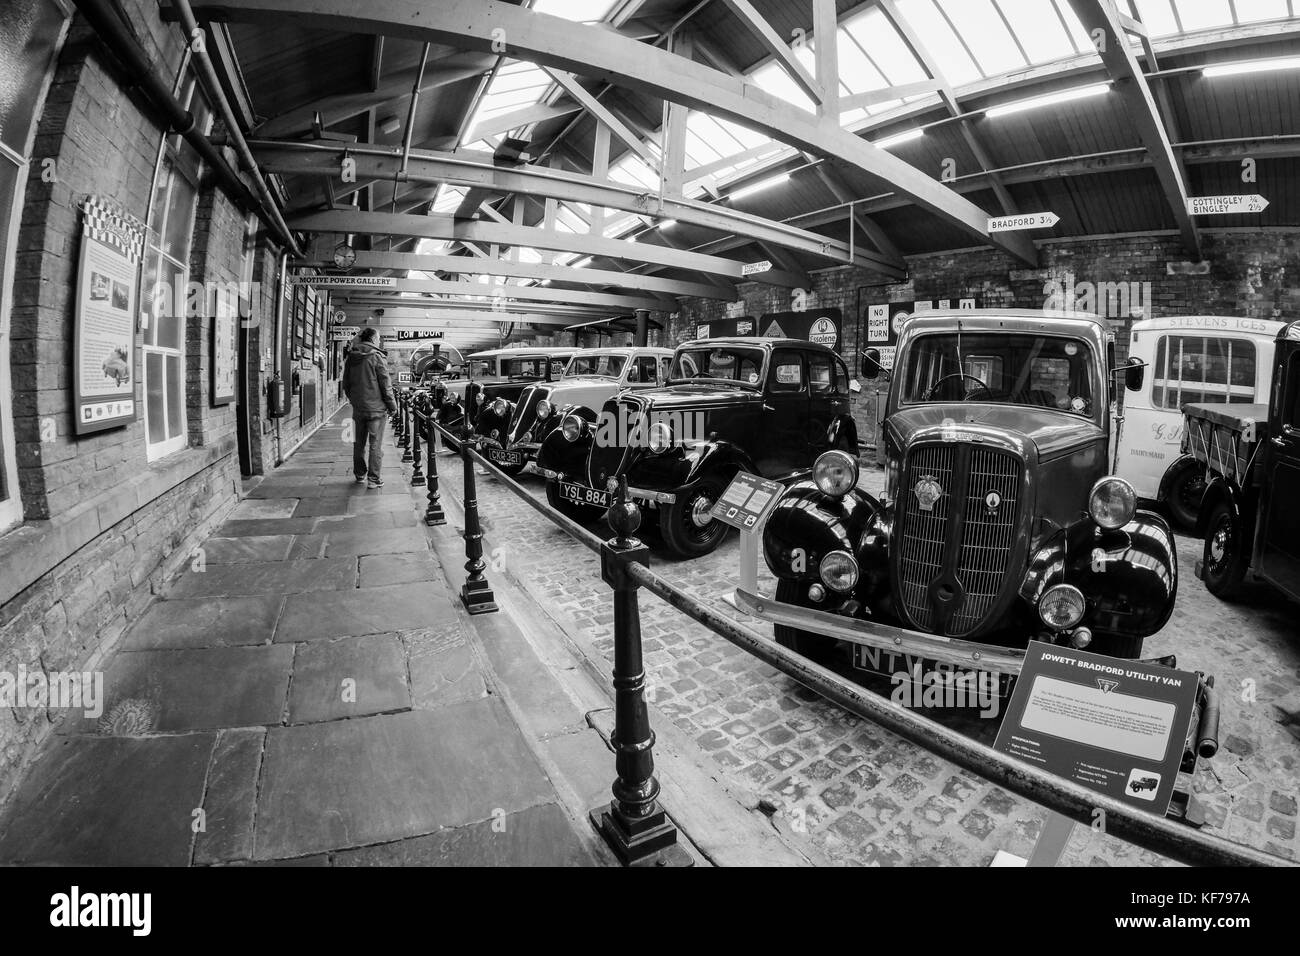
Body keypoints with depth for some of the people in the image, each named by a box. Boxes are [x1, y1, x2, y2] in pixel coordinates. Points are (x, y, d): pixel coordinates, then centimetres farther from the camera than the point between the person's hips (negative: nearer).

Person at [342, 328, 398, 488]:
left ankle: (360, 475, 27)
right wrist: (392, 406, -2)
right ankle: (374, 479, 0)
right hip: (376, 407, -5)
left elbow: (346, 384, 14)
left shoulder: (351, 358, 7)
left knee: (359, 443, 15)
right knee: (376, 444, -1)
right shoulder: (377, 357, -10)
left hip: (358, 408, 6)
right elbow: (386, 385, -10)